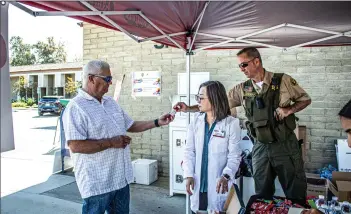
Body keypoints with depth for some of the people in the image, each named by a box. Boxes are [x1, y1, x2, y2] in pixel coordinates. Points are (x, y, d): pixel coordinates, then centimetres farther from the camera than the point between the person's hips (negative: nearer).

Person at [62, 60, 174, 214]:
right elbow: (75, 146, -24)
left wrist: (157, 122, 9)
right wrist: (111, 142, -20)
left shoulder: (111, 102, 10)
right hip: (97, 183, -7)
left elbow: (130, 126, 17)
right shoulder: (76, 108, -16)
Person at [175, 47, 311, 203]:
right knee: (262, 195, 14)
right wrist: (188, 108, -7)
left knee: (296, 194, 9)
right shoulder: (242, 89, 1)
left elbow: (305, 99, 4)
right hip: (260, 147, 3)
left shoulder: (283, 80, -7)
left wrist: (289, 110, -15)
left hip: (285, 145, -2)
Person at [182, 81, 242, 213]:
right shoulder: (196, 120, 3)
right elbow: (189, 150, 3)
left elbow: (235, 155, -9)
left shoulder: (231, 123, -8)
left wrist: (226, 176, -22)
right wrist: (189, 175, -5)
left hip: (218, 183, -3)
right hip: (198, 181, 4)